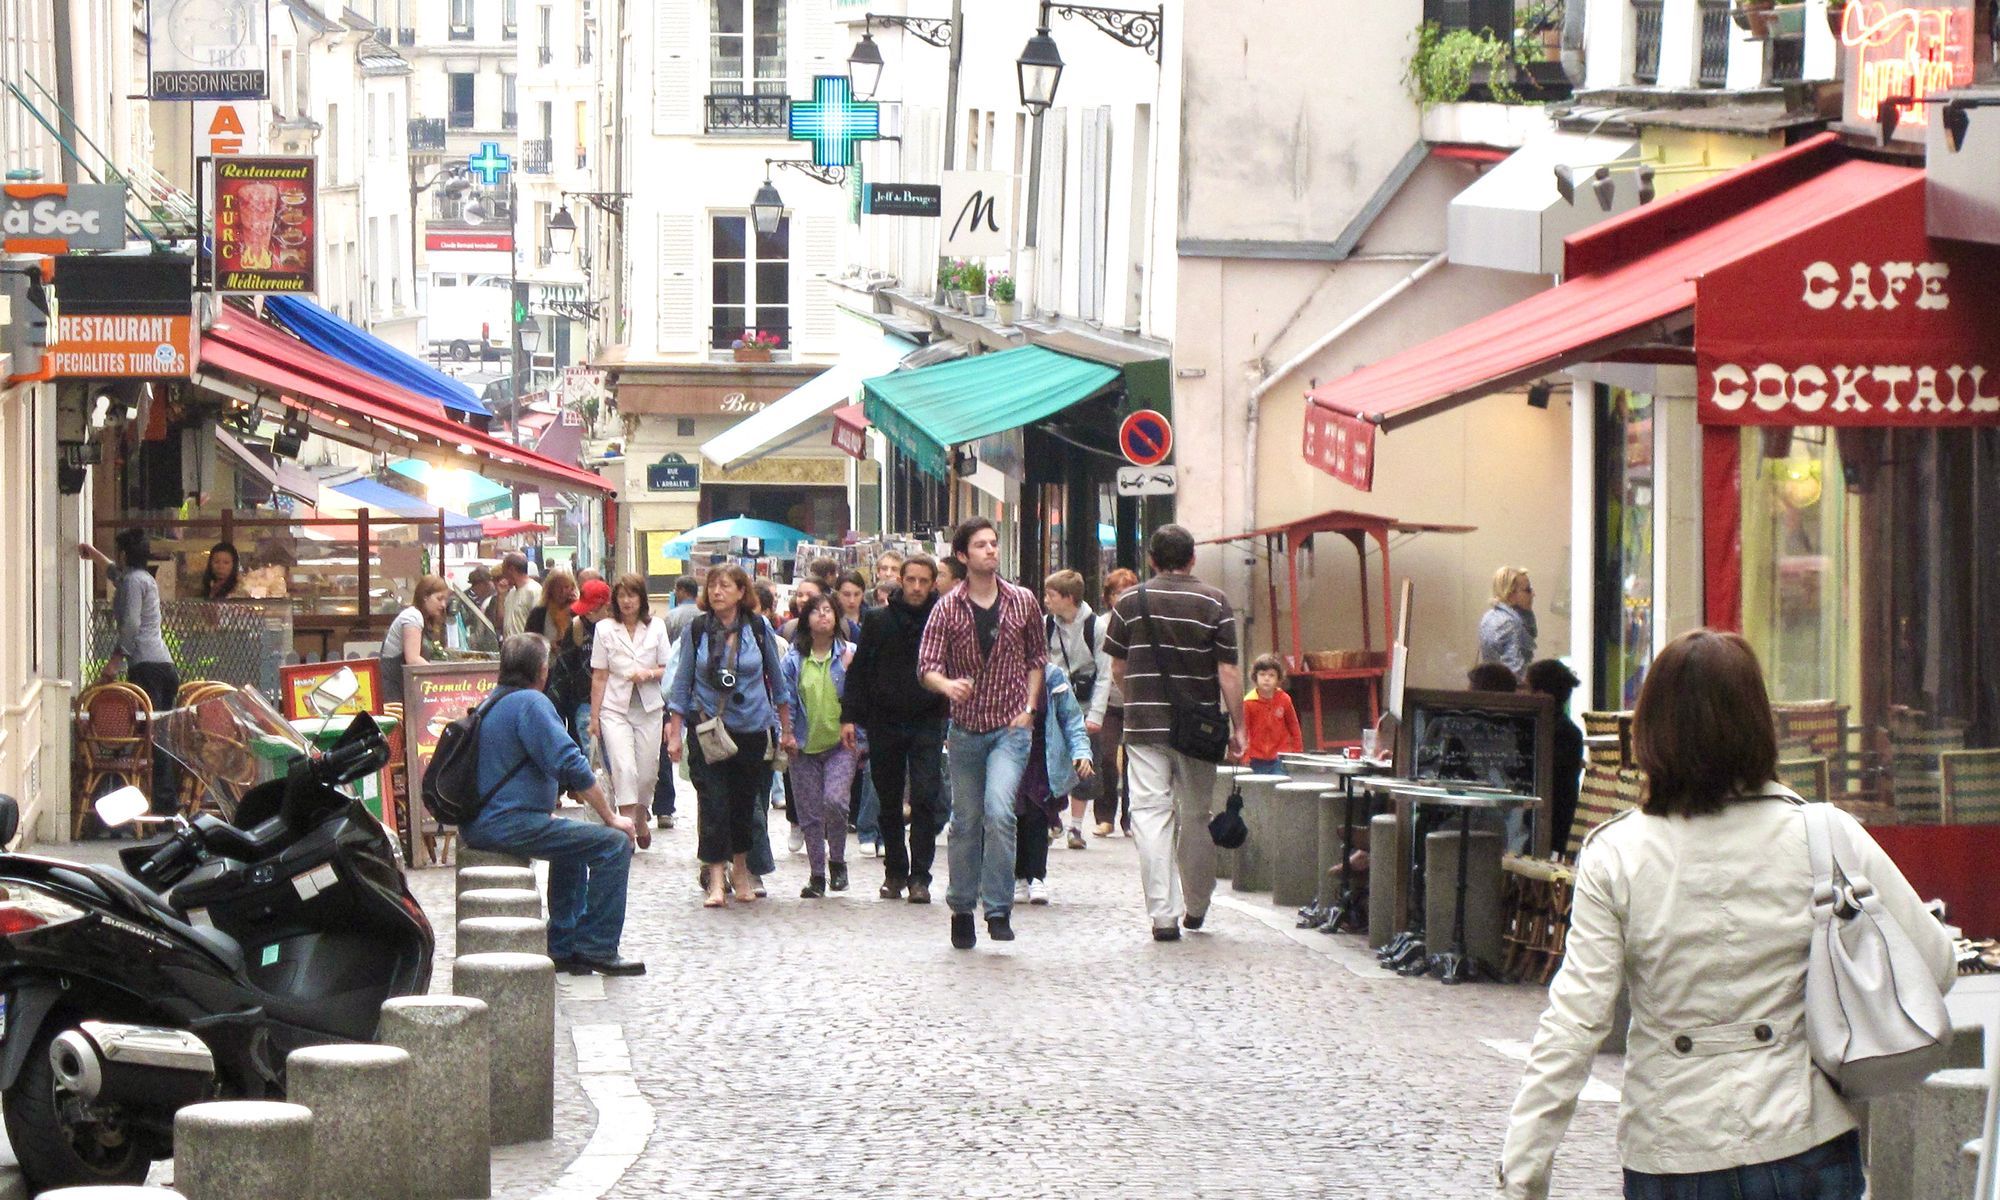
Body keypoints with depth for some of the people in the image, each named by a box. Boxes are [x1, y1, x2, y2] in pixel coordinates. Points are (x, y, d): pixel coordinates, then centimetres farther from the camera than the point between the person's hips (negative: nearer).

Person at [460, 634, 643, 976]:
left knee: (573, 838, 31)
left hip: (479, 825, 11)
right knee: (614, 843, -9)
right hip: (510, 824, -11)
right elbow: (572, 767, -17)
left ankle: (564, 946, 28)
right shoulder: (530, 702, -12)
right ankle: (597, 948, -4)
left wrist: (549, 815, 26)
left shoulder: (493, 702, 19)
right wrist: (611, 817, -8)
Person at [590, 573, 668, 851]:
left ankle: (641, 818, 30)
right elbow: (599, 676, 3)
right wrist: (594, 717, 1)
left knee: (647, 771, 6)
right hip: (615, 708, -2)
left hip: (649, 707, 2)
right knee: (624, 768, -16)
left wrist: (649, 674, -14)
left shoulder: (656, 627, 5)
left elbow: (667, 669, 8)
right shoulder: (605, 629, 2)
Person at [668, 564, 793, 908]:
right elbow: (682, 683, 4)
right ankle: (715, 878, -7)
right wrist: (675, 734, 2)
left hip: (751, 729, 1)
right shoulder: (697, 630, -1)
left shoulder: (758, 628, 0)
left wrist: (786, 728, 12)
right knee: (712, 802, -8)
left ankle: (740, 867, 30)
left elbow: (777, 680, 9)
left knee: (745, 800, 10)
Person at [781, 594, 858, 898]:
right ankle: (817, 875, 16)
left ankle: (837, 861, 4)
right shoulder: (795, 658, 5)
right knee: (809, 813, 4)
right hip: (805, 745, 2)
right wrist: (786, 734, -3)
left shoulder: (849, 654, 2)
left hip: (840, 742, -2)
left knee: (834, 801, -20)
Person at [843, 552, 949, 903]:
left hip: (927, 725, -2)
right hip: (884, 725, 2)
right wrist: (849, 715, 0)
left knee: (925, 800, -8)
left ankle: (919, 876, -3)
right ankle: (894, 871, 21)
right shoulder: (878, 621, 3)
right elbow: (859, 670, 7)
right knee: (889, 803, 9)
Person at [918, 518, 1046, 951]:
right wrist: (947, 685, -31)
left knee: (998, 809, -20)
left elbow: (1037, 656, 13)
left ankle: (999, 910, -15)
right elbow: (927, 665, -9)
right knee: (965, 821, 8)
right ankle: (961, 910, 22)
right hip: (965, 729, 1)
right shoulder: (947, 609, -2)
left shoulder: (1023, 602, 2)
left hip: (1011, 727, -1)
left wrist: (1028, 707, 3)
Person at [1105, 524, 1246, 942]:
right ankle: (1196, 907, 27)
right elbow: (1228, 673, -5)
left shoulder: (1130, 602, 1)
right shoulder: (1214, 603, -2)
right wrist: (1237, 727, 2)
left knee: (1151, 815, -2)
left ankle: (1163, 915, -10)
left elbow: (1118, 669, 7)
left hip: (1144, 724, 0)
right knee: (1196, 816, 14)